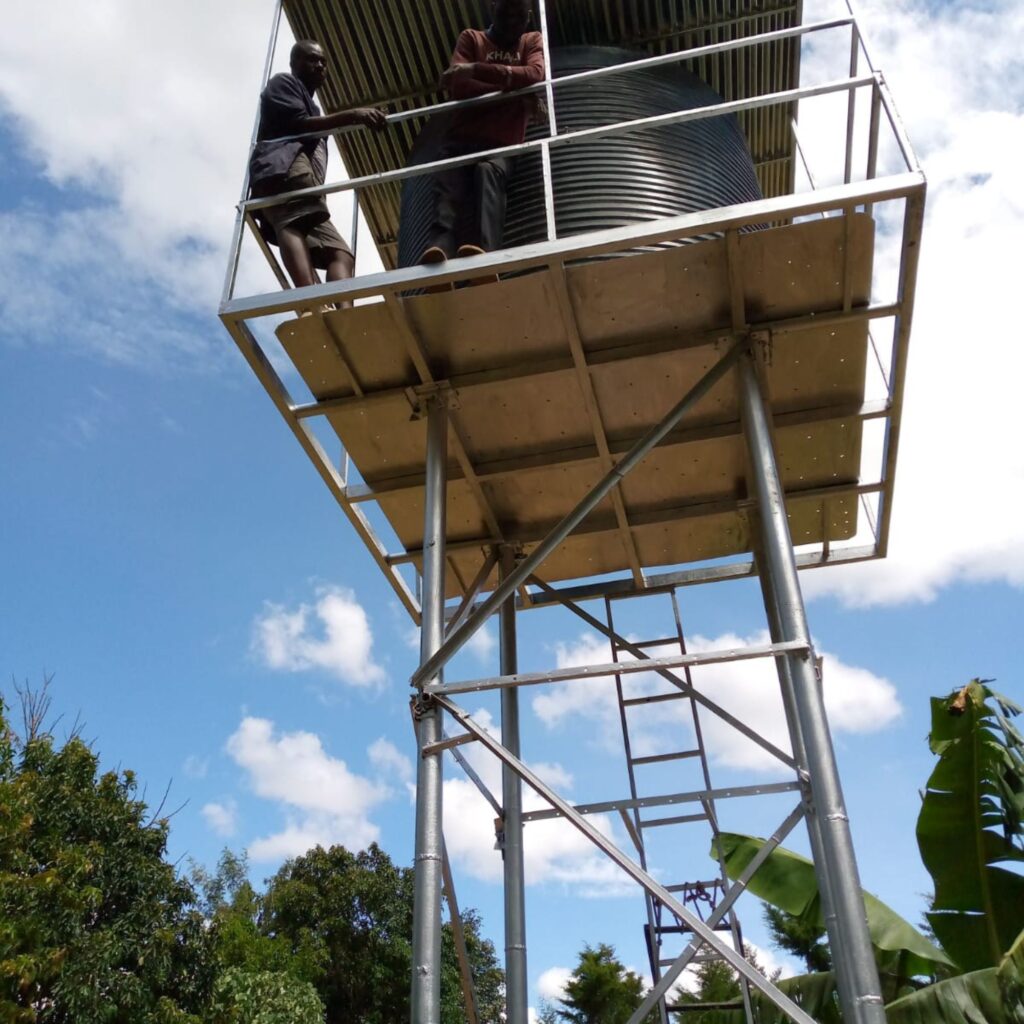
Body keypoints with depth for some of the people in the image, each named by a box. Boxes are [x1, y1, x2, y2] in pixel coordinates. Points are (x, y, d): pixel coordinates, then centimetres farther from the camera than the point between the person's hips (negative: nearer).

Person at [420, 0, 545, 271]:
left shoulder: (533, 41, 22)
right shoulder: (471, 38, 18)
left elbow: (535, 75, -3)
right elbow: (458, 86, -3)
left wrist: (478, 69, -9)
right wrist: (516, 93, -8)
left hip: (500, 143, -1)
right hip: (461, 138, 1)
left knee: (488, 172, -35)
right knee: (448, 190, -29)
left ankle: (483, 252, -59)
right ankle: (439, 250, -56)